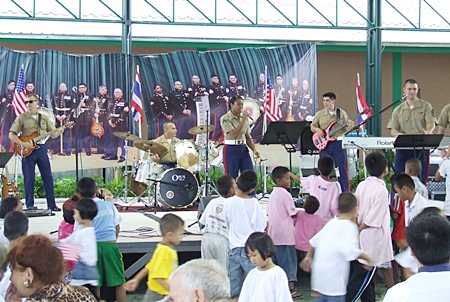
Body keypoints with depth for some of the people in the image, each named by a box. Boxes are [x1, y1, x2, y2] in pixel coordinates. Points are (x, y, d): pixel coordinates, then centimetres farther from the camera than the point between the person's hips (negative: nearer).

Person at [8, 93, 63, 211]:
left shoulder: (44, 118, 11)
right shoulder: (21, 118, 2)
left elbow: (52, 135, 12)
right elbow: (11, 135, -2)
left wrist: (58, 132, -10)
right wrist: (23, 144, -14)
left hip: (41, 149, 3)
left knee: (48, 177, 2)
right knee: (29, 179, 0)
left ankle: (51, 204, 9)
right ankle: (30, 206, 7)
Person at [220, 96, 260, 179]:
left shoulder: (244, 118, 10)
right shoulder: (225, 119, -8)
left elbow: (247, 137, 14)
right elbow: (234, 134, -20)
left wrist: (254, 150, -1)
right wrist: (244, 119, -19)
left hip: (243, 149, 5)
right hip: (231, 150, -5)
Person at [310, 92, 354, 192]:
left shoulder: (342, 113, 4)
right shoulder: (319, 114, 9)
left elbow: (346, 129, 6)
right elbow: (312, 126, 13)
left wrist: (350, 126, -16)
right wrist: (317, 130, -8)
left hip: (339, 144, -2)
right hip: (324, 144, 2)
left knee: (342, 169, -3)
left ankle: (344, 193, 3)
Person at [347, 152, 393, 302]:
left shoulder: (361, 186, 2)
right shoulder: (381, 190, -17)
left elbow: (356, 212, 6)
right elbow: (372, 220, -18)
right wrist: (358, 230, -5)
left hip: (360, 239, 7)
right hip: (373, 239, -7)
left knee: (366, 278, 17)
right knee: (359, 279, -1)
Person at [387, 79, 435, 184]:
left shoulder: (426, 106, 7)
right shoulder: (398, 110, 13)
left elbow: (431, 123, -6)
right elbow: (393, 130, 7)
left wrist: (428, 131, -30)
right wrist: (402, 135, -15)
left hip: (421, 148, -2)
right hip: (403, 147, 2)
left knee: (421, 180, 0)